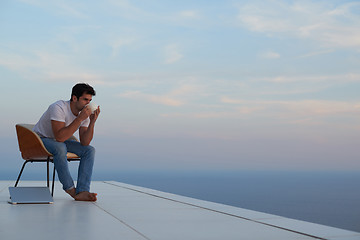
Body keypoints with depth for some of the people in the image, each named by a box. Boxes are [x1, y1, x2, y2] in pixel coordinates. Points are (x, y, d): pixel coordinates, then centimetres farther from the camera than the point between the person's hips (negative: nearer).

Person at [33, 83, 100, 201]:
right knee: (60, 147, -38)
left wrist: (92, 122, -26)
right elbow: (59, 137, -39)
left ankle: (82, 191, -25)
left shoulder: (84, 112, -8)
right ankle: (70, 188, -21)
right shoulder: (58, 108, -28)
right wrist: (80, 118, -38)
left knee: (89, 150, -14)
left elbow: (84, 143, -14)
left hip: (61, 142, 7)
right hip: (41, 139, -6)